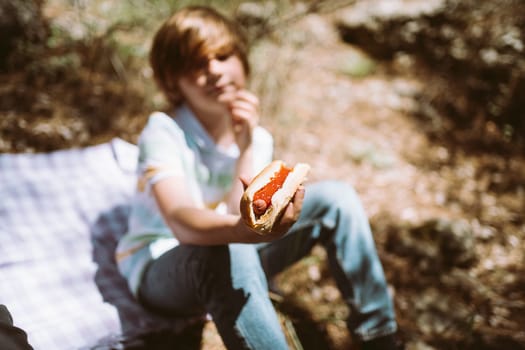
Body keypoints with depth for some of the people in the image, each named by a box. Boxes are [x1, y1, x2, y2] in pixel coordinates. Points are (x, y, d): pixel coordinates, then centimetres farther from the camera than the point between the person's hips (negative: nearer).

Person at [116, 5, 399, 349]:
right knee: (223, 253, -43)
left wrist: (246, 146, -25)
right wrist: (245, 230, -57)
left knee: (335, 197, -12)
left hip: (231, 256, 5)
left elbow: (242, 219, -19)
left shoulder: (257, 139, -5)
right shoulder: (163, 132, -21)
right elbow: (181, 223, -38)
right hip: (160, 268, -5)